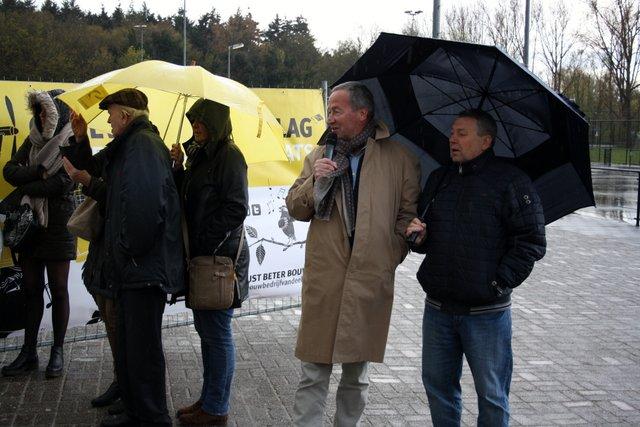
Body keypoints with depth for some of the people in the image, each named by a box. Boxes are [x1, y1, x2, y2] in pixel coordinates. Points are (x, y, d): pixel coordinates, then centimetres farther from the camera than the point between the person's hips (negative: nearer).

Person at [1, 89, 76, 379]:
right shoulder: (33, 141, 11)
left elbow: (62, 184, -18)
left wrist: (25, 186, -8)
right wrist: (38, 174, -16)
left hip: (57, 225, -5)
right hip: (29, 223, 5)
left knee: (58, 289, 2)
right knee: (31, 288, 8)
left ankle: (57, 351, 12)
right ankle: (29, 352, 15)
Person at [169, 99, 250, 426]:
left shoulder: (229, 156, -13)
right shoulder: (200, 154, 13)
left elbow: (236, 209, -17)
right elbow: (186, 200, 15)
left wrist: (205, 245, -15)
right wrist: (179, 168, 0)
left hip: (220, 257, -9)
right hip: (201, 255, 9)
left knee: (216, 331, -1)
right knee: (205, 329, 14)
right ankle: (208, 398, 24)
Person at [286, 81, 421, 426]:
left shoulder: (399, 157, 4)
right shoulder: (320, 155, 12)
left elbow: (409, 212, 7)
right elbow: (294, 208, 11)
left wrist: (392, 254, -2)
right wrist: (316, 182, -7)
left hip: (371, 279, -1)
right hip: (322, 277, 1)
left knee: (356, 373, 11)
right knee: (314, 371, 1)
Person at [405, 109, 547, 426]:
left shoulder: (511, 181, -6)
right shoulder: (438, 180, 12)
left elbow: (532, 242, -9)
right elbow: (424, 240, 22)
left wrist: (500, 282, -14)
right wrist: (418, 236, -1)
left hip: (487, 313, -5)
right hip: (438, 309, 6)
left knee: (492, 394, 4)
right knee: (438, 385, 14)